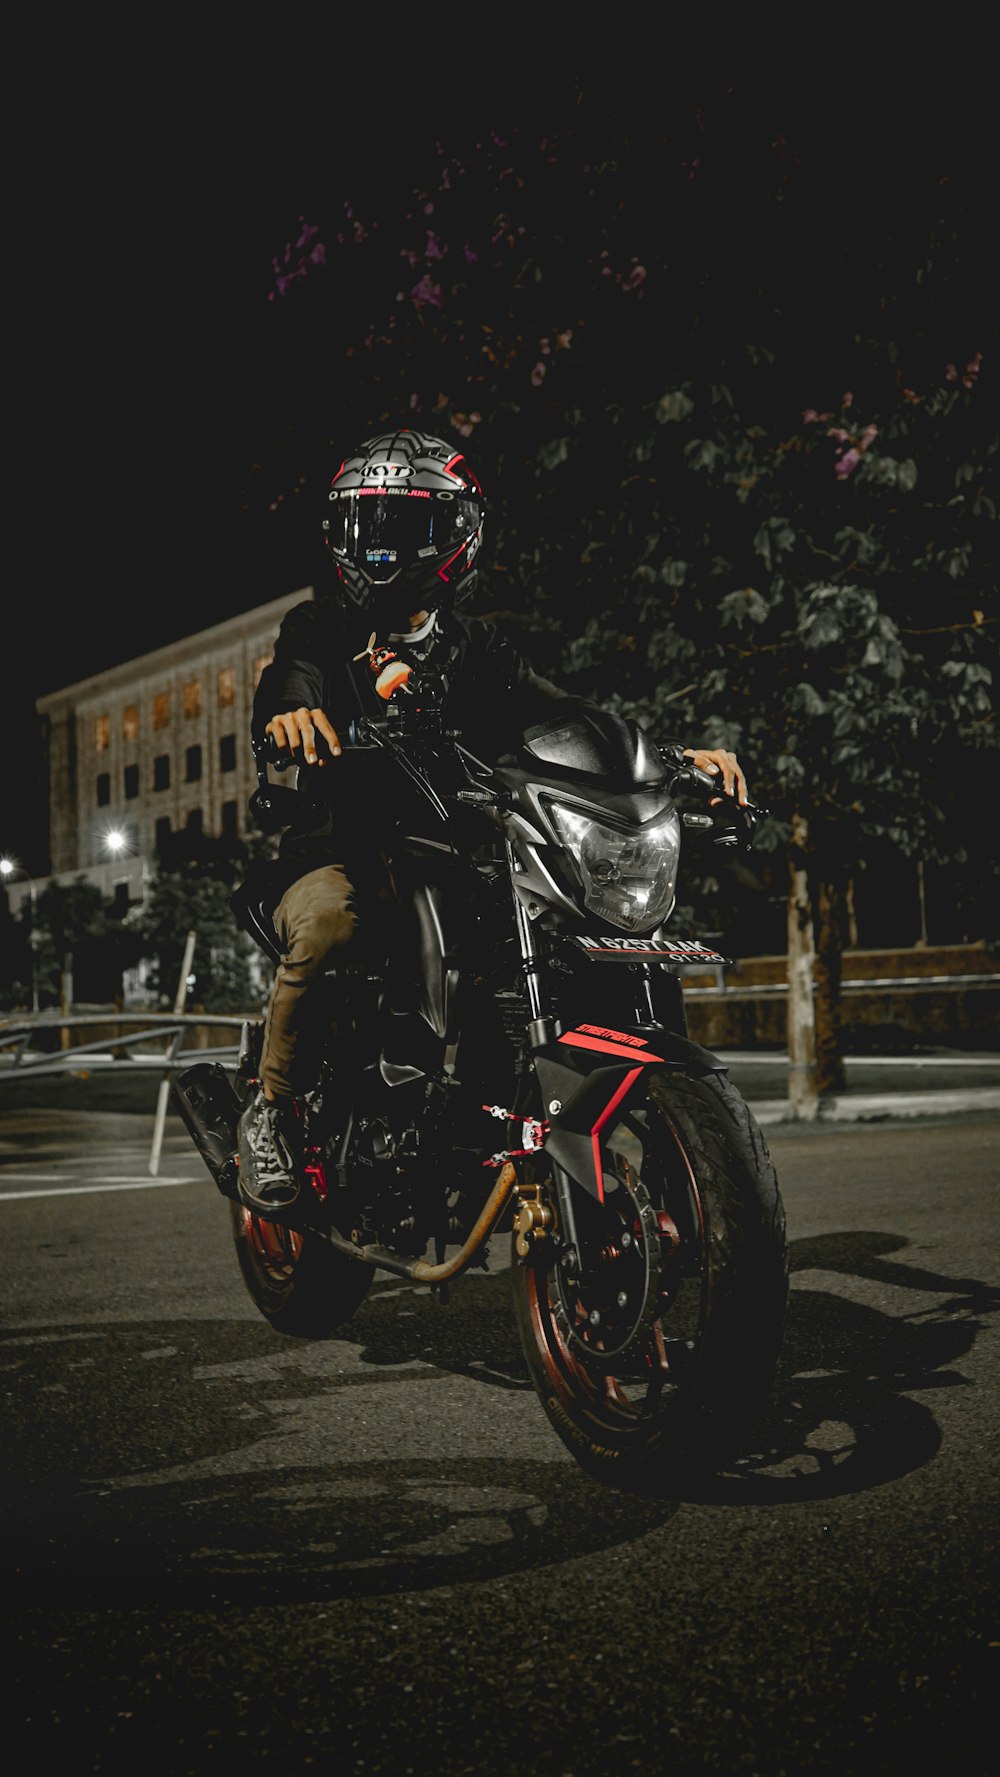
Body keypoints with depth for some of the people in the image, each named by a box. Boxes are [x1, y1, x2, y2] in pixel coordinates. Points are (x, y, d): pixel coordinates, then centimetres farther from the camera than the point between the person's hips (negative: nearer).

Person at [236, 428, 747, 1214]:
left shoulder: (479, 649, 18)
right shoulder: (320, 628, 11)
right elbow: (288, 680, -13)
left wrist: (675, 754, -16)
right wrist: (289, 711, -41)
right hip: (341, 857, -2)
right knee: (327, 923, -36)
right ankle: (274, 1106, -13)